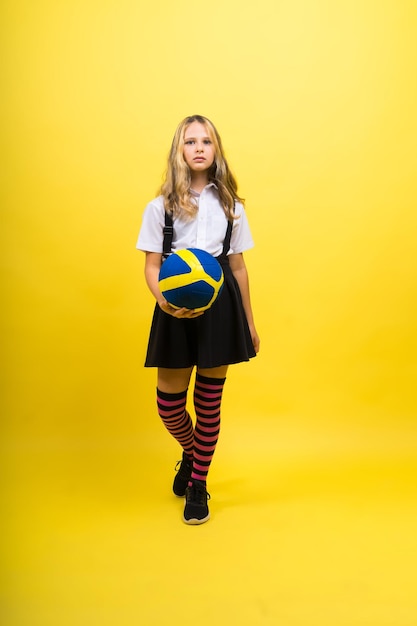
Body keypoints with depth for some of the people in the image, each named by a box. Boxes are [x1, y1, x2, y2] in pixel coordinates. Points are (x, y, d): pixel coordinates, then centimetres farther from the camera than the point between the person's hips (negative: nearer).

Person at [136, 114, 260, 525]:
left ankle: (198, 484, 26)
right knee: (168, 402, 1)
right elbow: (152, 266, 0)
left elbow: (238, 266, 11)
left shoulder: (230, 206, 8)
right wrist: (162, 298, -22)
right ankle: (191, 452, 37)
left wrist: (249, 321, 12)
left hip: (220, 306, 1)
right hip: (177, 307, -1)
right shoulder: (161, 207, 3)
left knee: (209, 401, 6)